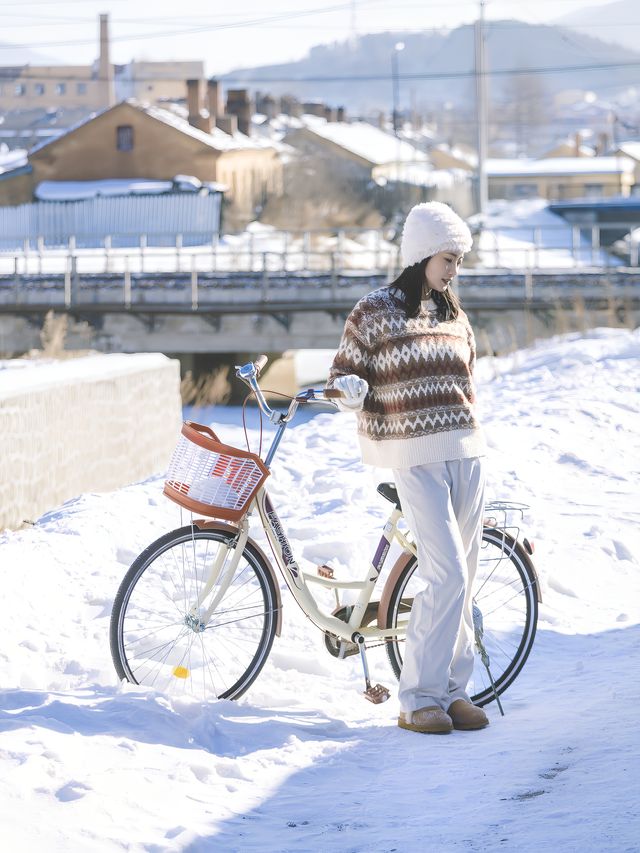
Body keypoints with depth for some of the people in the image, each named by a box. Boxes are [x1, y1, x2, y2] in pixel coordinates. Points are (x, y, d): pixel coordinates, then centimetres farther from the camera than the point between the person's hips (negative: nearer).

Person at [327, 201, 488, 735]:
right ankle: (419, 698, -8)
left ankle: (452, 689, 14)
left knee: (461, 581, 6)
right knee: (447, 576, -15)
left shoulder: (455, 316, 14)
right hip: (416, 458, -6)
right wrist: (351, 389, -21)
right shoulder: (375, 313, -3)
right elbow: (343, 373, 1)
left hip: (466, 454, 6)